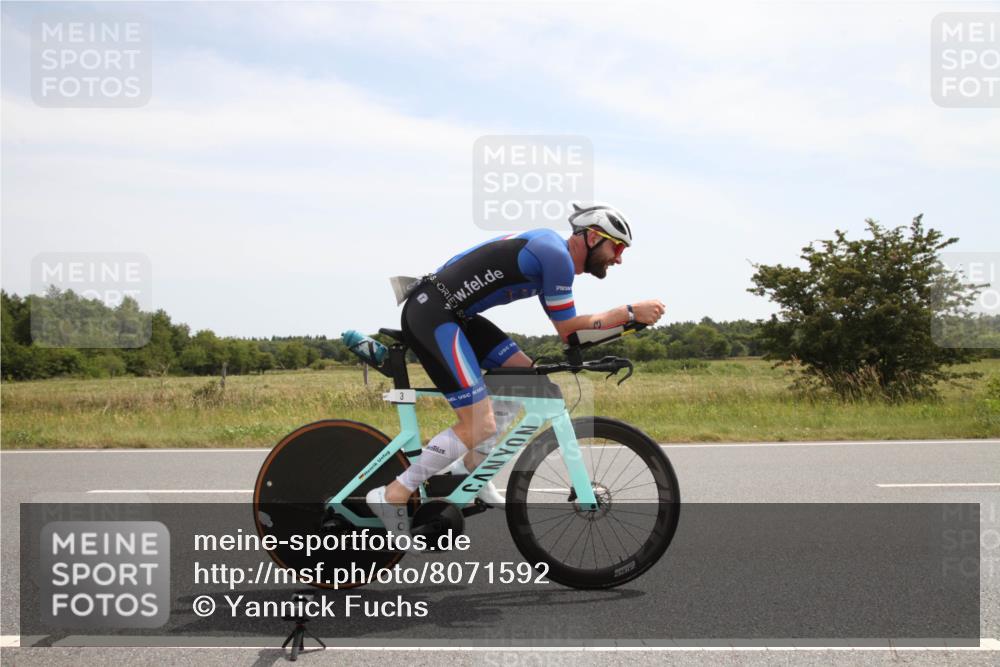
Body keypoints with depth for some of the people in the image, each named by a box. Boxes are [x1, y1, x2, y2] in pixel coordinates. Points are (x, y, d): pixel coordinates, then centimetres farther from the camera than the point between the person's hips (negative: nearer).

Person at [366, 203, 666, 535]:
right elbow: (567, 330, -8)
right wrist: (630, 312, -5)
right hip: (430, 315, -11)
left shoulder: (551, 252, 19)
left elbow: (565, 325, 23)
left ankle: (471, 467, 17)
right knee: (480, 426, -12)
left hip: (452, 314, 11)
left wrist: (623, 319, 13)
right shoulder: (557, 255, -12)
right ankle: (393, 496, -4)